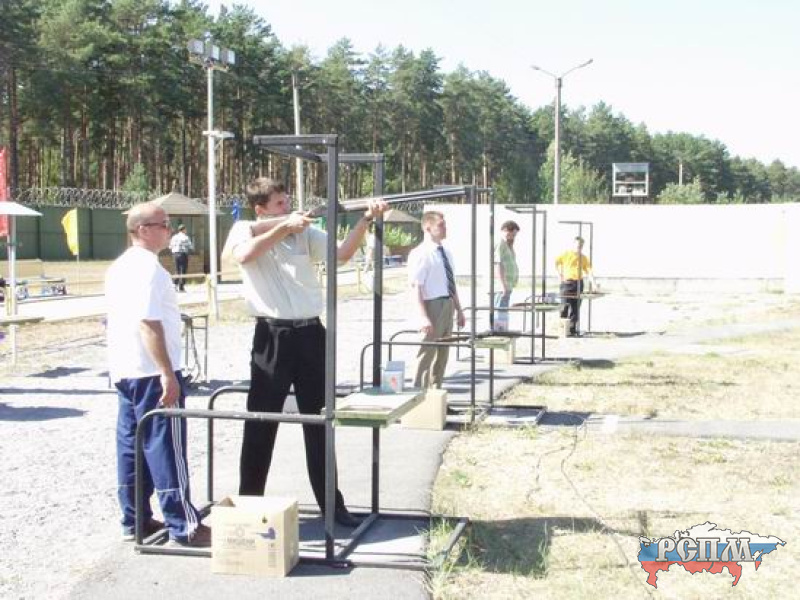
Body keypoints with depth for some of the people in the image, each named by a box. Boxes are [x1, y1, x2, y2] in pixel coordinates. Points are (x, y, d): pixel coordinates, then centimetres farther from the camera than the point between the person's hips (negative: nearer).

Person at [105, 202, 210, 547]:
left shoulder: (118, 267, 14)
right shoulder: (148, 267, -16)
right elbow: (148, 323, -23)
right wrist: (168, 373, -24)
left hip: (124, 372, 10)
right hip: (152, 373, -9)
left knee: (131, 447, 12)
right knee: (166, 449, -5)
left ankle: (134, 521, 19)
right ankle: (184, 527, -1)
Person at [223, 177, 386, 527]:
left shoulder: (305, 232, 8)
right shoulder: (244, 230, 1)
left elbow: (344, 253, -3)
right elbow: (244, 256, -21)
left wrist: (366, 219, -15)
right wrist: (283, 228, -22)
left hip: (310, 333, 4)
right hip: (272, 336, -3)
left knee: (319, 422, 11)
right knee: (261, 422, 4)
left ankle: (332, 504, 20)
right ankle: (248, 503, 17)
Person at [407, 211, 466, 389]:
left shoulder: (446, 253, 12)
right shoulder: (420, 254, -13)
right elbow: (415, 287, -19)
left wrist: (458, 309, 16)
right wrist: (423, 317, -26)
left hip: (448, 305, 9)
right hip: (433, 305, -8)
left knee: (443, 354, 16)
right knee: (427, 353, -3)